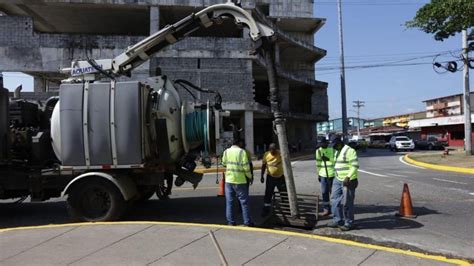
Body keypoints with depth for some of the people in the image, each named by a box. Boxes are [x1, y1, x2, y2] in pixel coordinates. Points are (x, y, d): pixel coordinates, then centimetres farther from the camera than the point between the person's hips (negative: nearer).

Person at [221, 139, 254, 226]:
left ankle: (230, 221, 12)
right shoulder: (242, 151, -10)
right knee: (244, 201, 6)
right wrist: (250, 177, 1)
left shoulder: (226, 151, 2)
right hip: (240, 180, -3)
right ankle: (247, 221, 9)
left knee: (229, 201, 10)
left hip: (229, 180, 3)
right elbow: (246, 166, -12)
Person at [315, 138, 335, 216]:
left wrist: (328, 159, -21)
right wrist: (318, 174, 14)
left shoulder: (332, 149, -2)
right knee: (324, 192, 4)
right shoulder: (318, 150, 8)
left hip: (332, 174, -3)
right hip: (323, 175, 3)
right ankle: (326, 209, 13)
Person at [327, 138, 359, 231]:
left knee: (347, 203, -2)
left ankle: (348, 223, 11)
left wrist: (348, 177, -27)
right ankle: (337, 220, 23)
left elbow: (355, 165, -20)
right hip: (338, 180, 9)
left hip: (348, 181, -9)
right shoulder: (337, 151, 14)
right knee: (335, 200, 11)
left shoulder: (349, 150, -14)